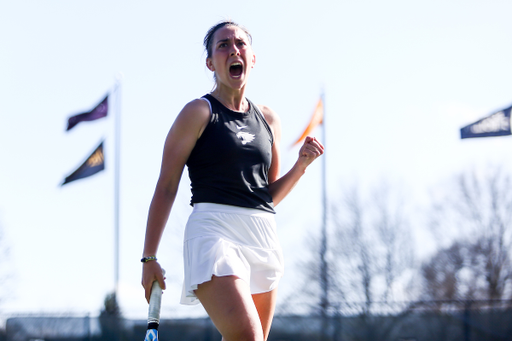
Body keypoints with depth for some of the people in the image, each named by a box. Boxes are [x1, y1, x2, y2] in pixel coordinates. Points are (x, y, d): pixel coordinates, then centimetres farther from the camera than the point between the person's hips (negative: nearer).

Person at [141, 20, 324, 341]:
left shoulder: (268, 119, 18)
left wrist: (301, 165, 5)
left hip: (264, 237, 6)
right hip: (215, 229, -6)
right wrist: (149, 257, -6)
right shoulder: (199, 112, 2)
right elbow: (166, 188, -1)